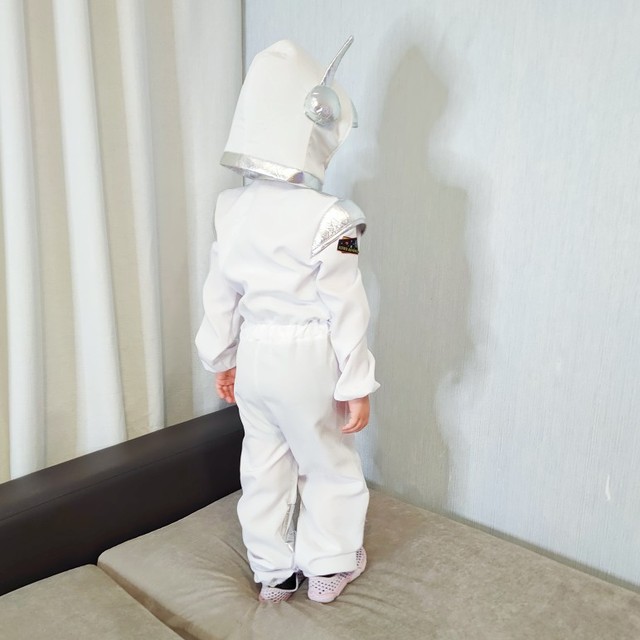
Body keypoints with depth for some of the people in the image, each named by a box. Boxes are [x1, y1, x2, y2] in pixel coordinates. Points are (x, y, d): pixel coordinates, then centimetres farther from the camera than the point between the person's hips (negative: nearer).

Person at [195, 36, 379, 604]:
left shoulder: (232, 209, -2)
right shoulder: (329, 218, -19)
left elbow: (221, 293, 5)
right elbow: (345, 309, -16)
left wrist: (222, 359, 17)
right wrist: (357, 386, -7)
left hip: (253, 357, 5)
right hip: (309, 361, -5)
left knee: (263, 467, 18)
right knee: (330, 467, 16)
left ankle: (273, 572, 34)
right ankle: (327, 569, 32)